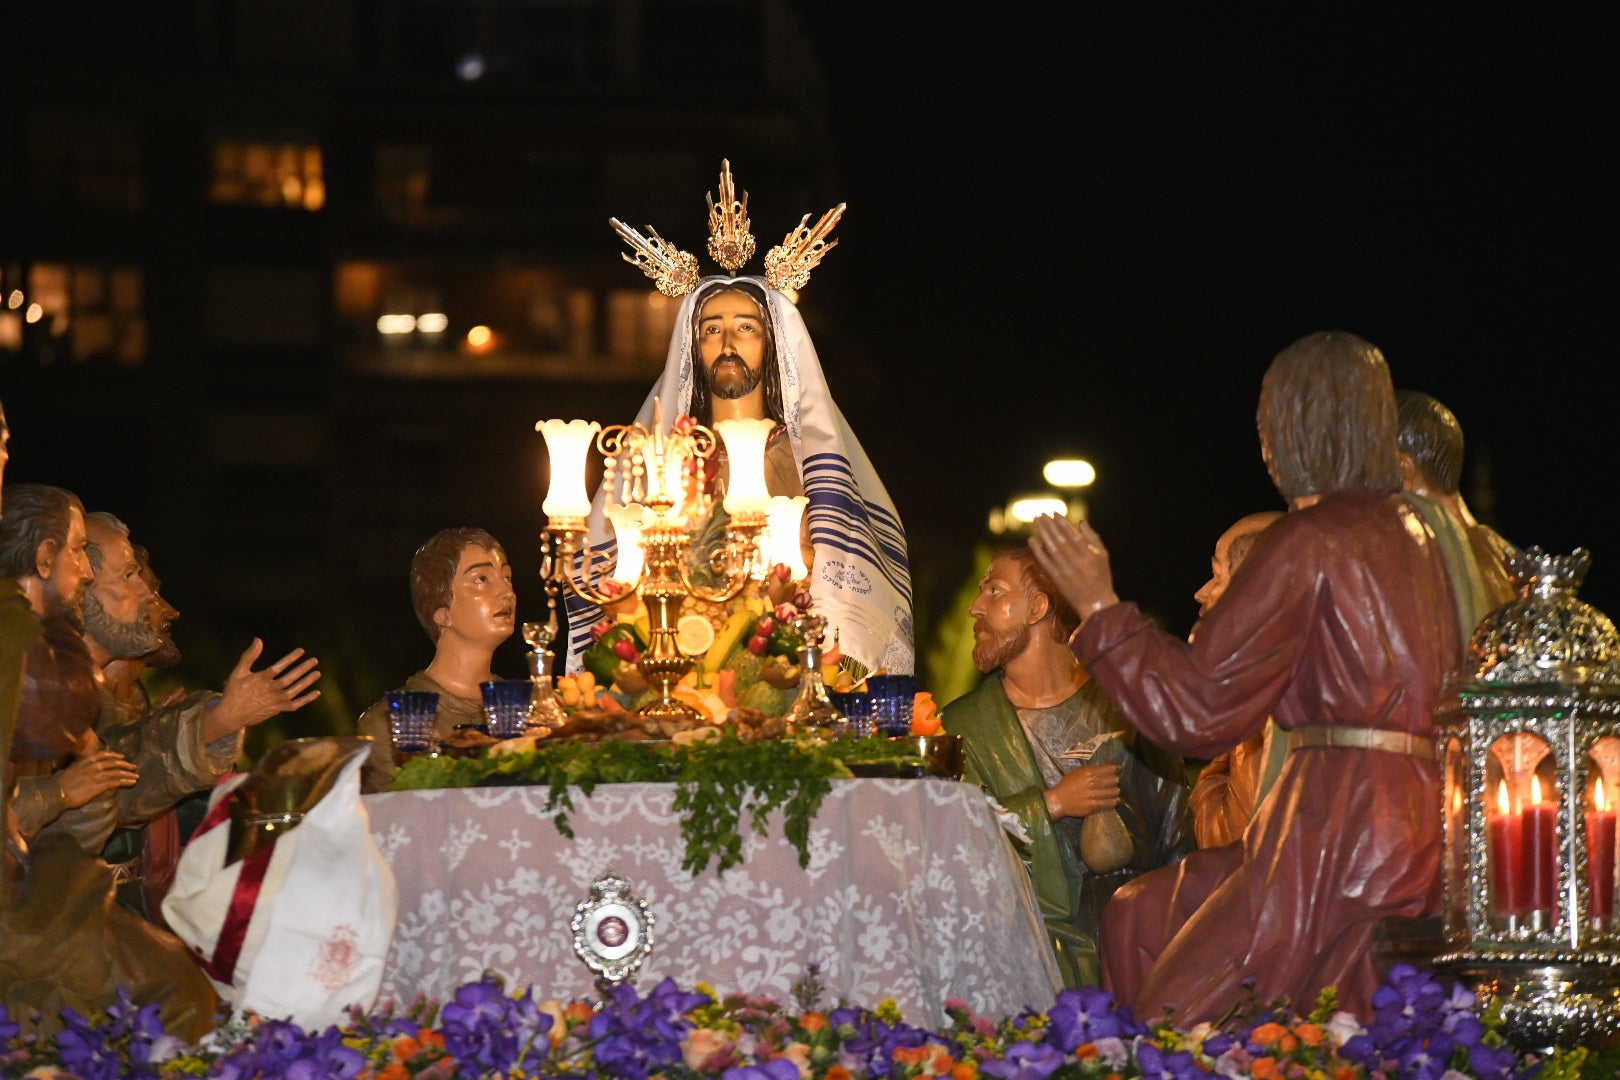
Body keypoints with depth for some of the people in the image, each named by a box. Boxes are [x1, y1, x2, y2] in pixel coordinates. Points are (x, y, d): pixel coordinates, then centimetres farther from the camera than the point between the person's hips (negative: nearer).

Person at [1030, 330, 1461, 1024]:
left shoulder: (1304, 542, -10)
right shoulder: (1411, 532, 14)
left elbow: (1197, 712, -11)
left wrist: (1100, 609, 0)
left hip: (1341, 829, -9)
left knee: (1175, 1023, -5)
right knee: (1140, 917, 16)